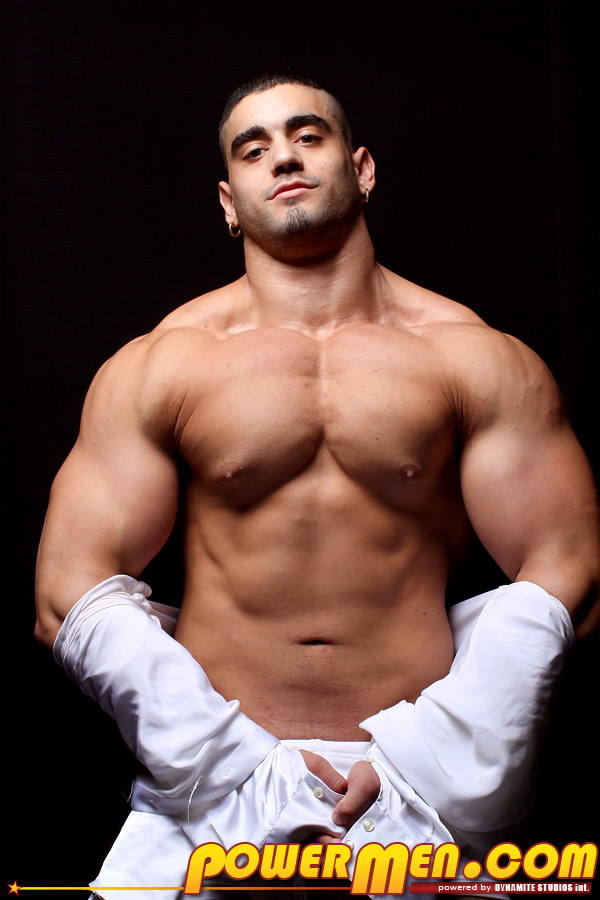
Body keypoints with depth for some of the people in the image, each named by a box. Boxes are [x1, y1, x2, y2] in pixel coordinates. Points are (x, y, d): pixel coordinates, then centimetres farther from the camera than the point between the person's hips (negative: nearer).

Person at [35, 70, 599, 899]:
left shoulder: (478, 358, 3)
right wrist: (239, 772, -10)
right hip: (207, 780, 0)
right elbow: (73, 594, -2)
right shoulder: (153, 369, 3)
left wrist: (420, 768, -9)